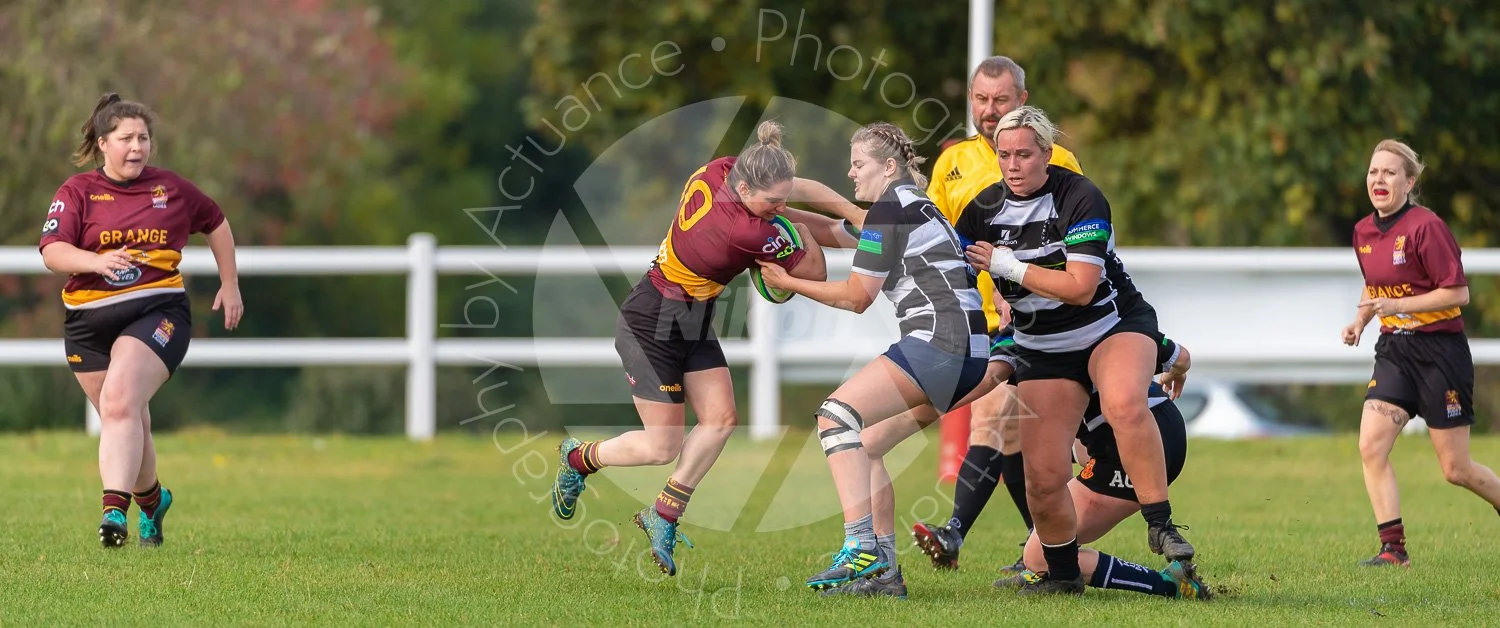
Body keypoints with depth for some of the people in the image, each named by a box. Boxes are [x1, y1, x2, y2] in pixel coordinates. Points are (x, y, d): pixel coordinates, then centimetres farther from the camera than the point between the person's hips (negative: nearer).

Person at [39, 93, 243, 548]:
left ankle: (115, 508, -33)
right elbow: (52, 251, -11)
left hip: (157, 311, -2)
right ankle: (151, 500, 38)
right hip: (89, 320, 2)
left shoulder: (171, 189, 8)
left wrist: (229, 285, 23)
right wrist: (96, 261, -30)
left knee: (120, 402, -25)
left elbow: (216, 222, 25)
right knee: (129, 423, 10)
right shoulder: (77, 192, 2)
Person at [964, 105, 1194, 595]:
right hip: (1042, 349, 4)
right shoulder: (986, 207, -3)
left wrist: (1007, 264, -20)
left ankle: (1160, 524, -31)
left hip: (1114, 325, -4)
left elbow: (1080, 287, -24)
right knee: (1043, 477, -7)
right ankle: (1062, 573, 16)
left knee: (1125, 404, -38)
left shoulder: (1079, 198, -18)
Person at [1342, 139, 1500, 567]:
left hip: (1440, 350, -6)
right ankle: (1393, 548, -7)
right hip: (1395, 350, 6)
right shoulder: (1364, 231, 7)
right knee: (1371, 447, -11)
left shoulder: (1426, 227, -16)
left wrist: (1397, 306, -22)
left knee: (1456, 470, 0)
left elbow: (1457, 292, -17)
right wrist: (1359, 322, 6)